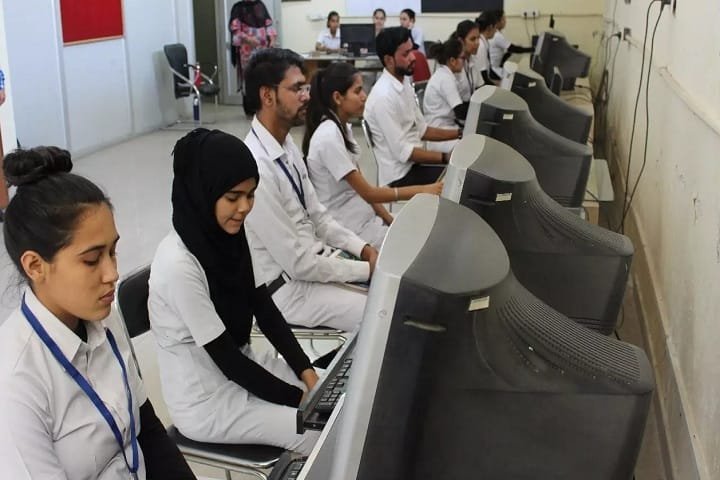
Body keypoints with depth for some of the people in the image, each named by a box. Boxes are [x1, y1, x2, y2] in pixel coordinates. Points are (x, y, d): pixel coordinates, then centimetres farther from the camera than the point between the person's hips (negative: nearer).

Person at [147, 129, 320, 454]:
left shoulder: (228, 235, -4)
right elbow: (224, 356, -23)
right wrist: (299, 398, -16)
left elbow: (263, 308, 1)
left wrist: (305, 370, -8)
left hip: (241, 367, 7)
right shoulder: (178, 265, -28)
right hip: (205, 401, -7)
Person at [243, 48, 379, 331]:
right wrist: (368, 269, -16)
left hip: (315, 259, 9)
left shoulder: (288, 147, 3)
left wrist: (364, 249, -3)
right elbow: (297, 263, -23)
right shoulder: (255, 168, -26)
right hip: (288, 287, -9)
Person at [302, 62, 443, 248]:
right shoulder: (328, 136, -21)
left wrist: (391, 220, 1)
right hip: (349, 230, -8)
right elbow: (368, 193, -19)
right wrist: (420, 190, -16)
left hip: (365, 218, 8)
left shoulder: (343, 128, 8)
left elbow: (361, 186, 10)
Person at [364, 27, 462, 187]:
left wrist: (459, 133, 5)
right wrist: (446, 157, -21)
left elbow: (421, 130, 14)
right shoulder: (384, 96, -21)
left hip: (414, 164, 8)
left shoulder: (404, 84, 8)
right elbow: (402, 152, -22)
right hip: (400, 177, -8)